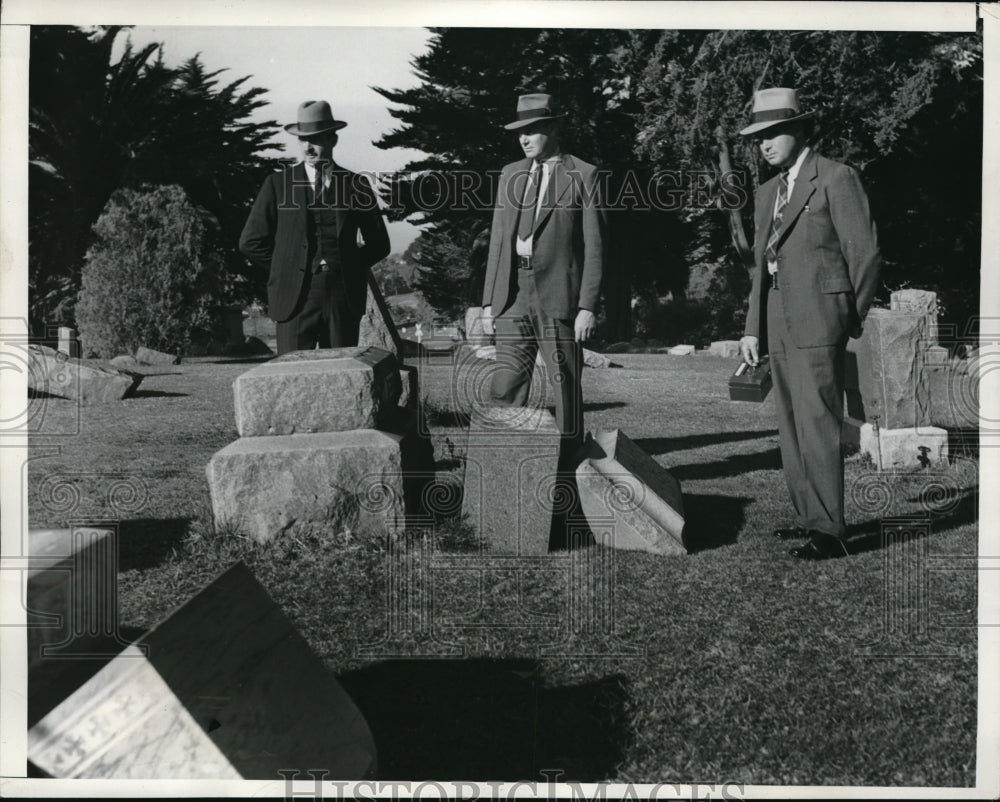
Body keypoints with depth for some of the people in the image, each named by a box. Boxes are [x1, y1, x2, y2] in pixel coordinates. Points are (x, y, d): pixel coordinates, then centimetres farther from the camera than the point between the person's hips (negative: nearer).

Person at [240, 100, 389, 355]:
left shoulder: (356, 184, 9)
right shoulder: (278, 183, 6)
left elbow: (379, 244, 17)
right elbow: (251, 242, 7)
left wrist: (349, 268, 8)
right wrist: (286, 269, 6)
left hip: (344, 297, 1)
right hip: (295, 298, -1)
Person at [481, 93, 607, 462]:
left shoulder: (584, 176, 0)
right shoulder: (511, 174, 15)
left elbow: (593, 247, -3)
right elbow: (498, 240, 16)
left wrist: (588, 307, -10)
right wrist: (489, 301, 10)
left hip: (559, 294, -4)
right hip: (513, 294, 4)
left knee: (565, 382, 1)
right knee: (506, 384, 1)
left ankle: (569, 458, 12)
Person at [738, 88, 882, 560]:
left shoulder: (837, 179, -3)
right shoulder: (768, 192, 20)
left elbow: (865, 255, -4)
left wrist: (851, 322, -1)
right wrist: (752, 328, 14)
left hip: (818, 325, -8)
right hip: (780, 327, 8)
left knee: (817, 425, -10)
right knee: (792, 428, 9)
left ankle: (829, 531, -6)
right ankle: (808, 517, 18)